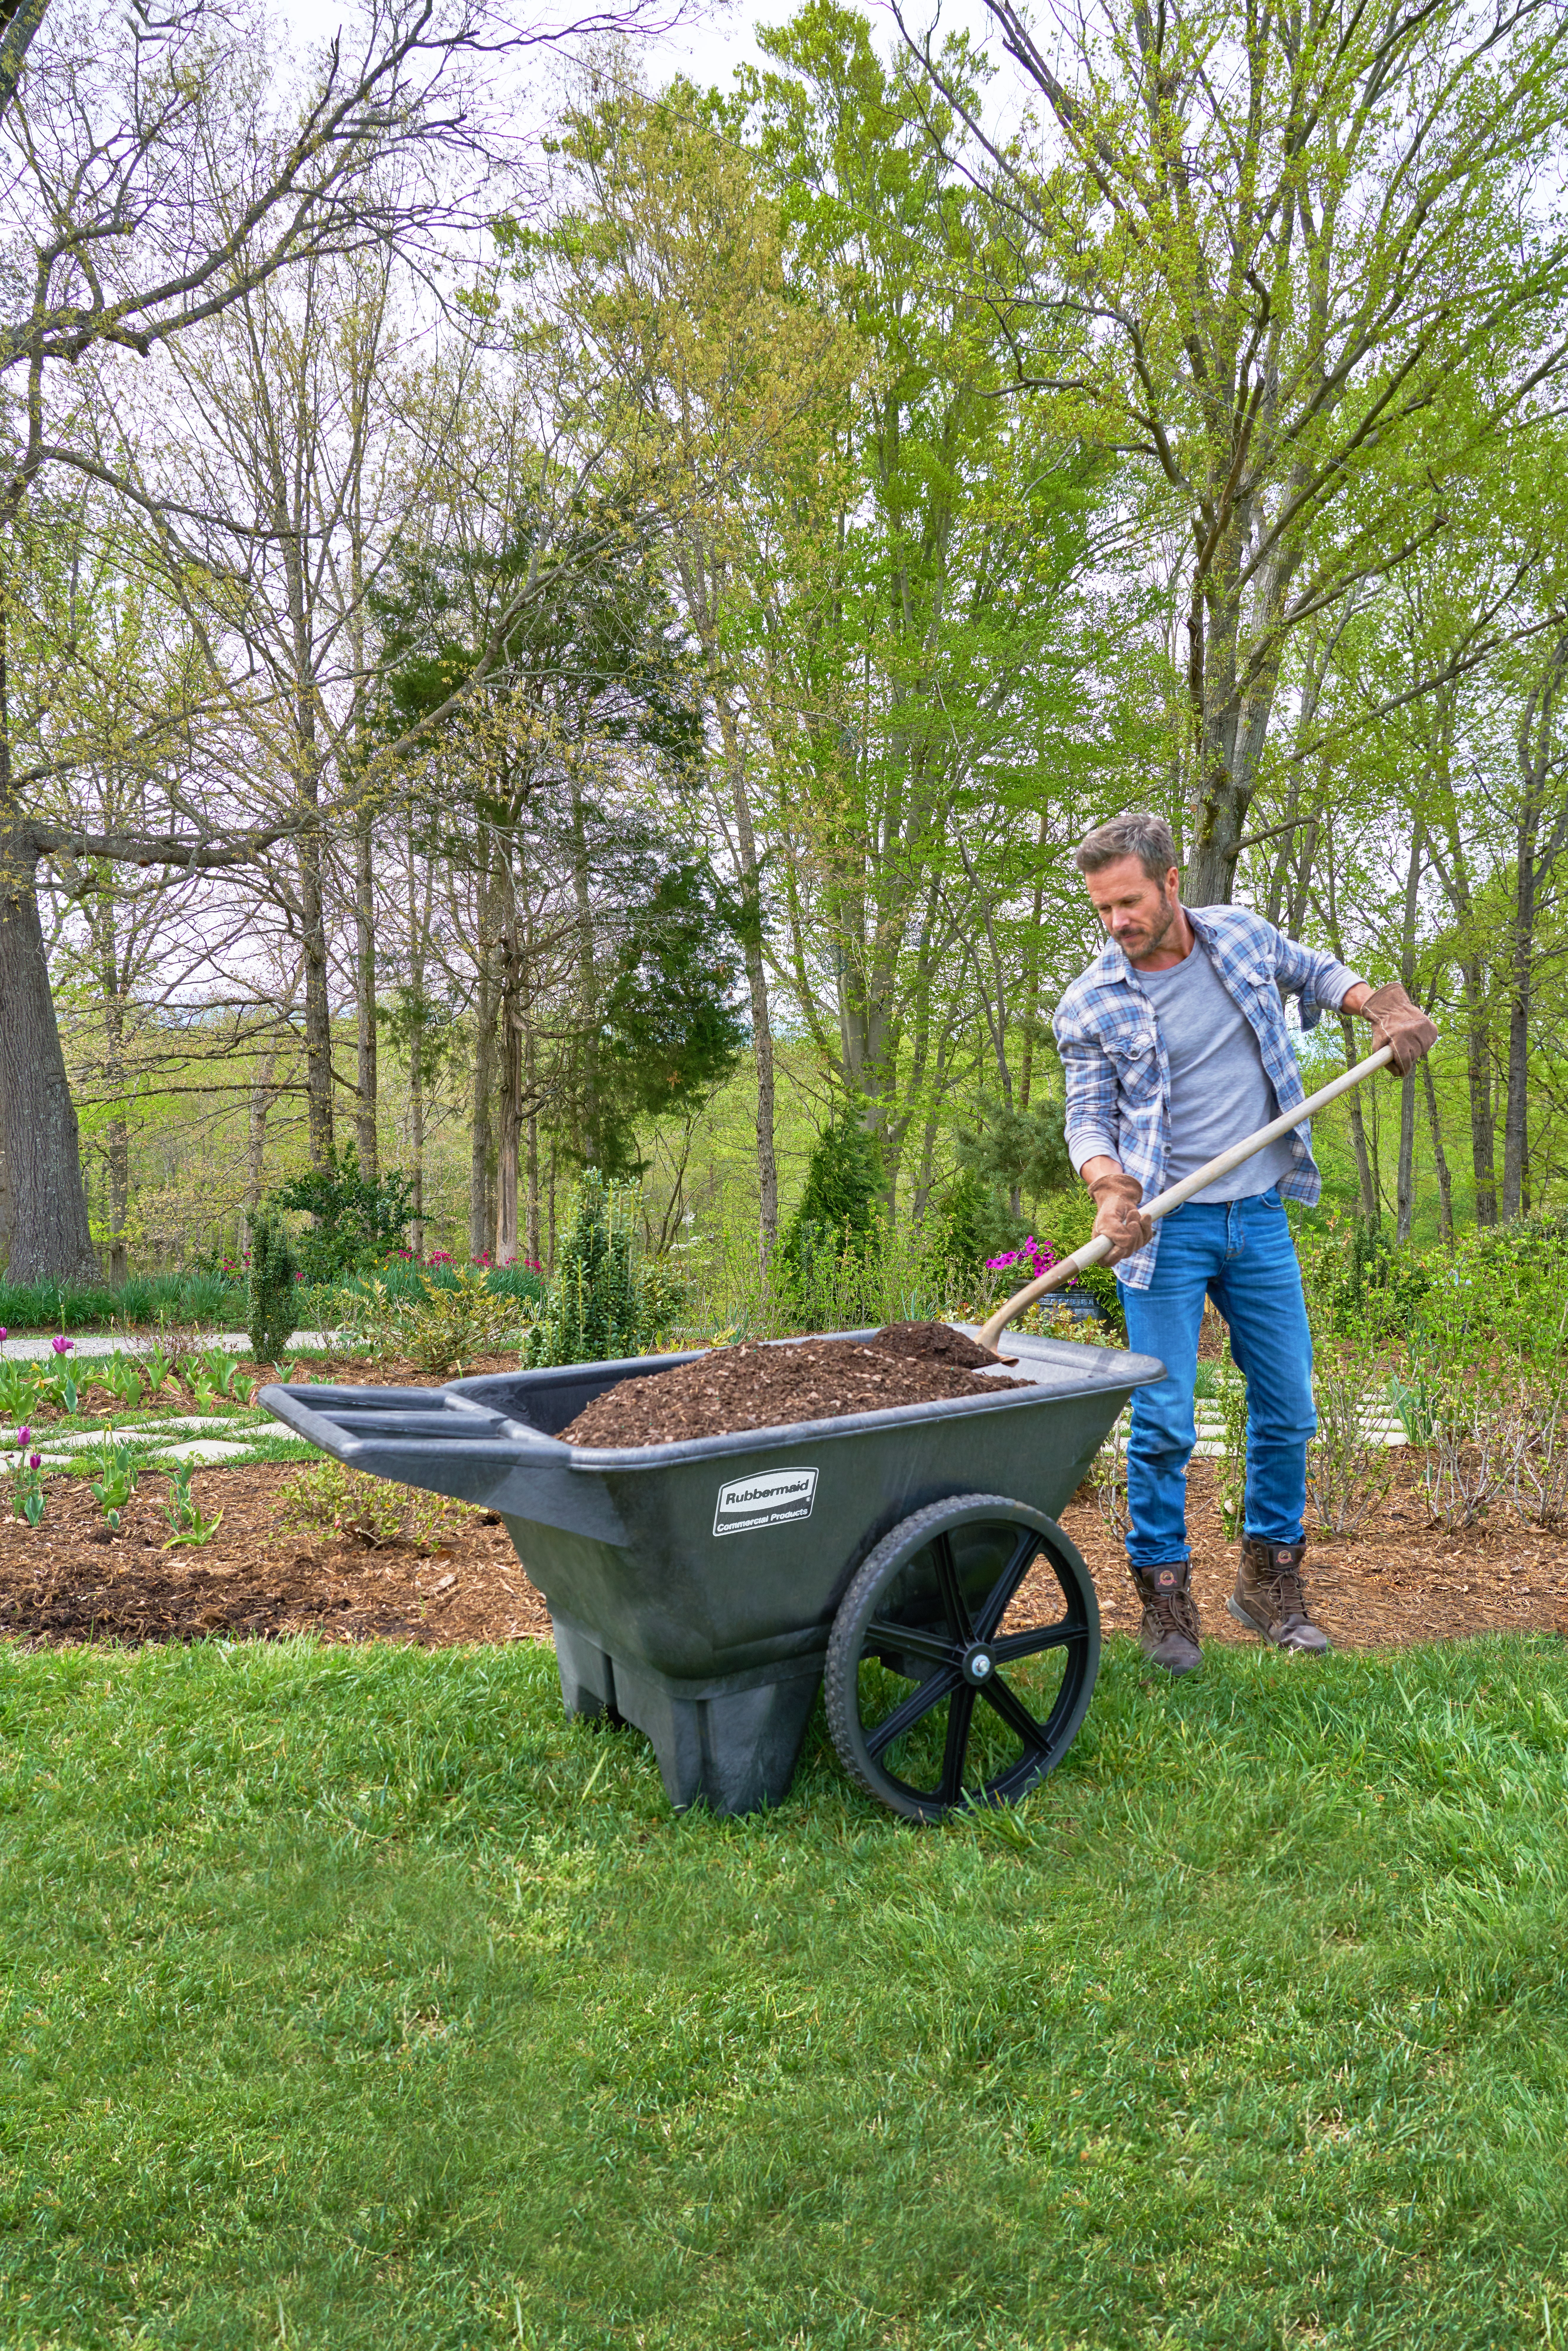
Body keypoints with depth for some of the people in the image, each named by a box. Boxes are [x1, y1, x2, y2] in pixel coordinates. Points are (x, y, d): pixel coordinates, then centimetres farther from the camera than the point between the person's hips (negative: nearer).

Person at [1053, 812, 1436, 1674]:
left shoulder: (1241, 935, 2)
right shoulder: (1091, 1005, -7)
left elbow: (1310, 971, 22)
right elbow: (1087, 1116, -3)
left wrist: (1379, 1003, 5)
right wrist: (1108, 1184, -23)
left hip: (1259, 1216, 4)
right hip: (1166, 1227, -3)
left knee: (1287, 1410, 9)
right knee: (1163, 1425, -6)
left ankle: (1269, 1578, 26)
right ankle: (1164, 1591, 12)